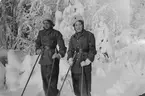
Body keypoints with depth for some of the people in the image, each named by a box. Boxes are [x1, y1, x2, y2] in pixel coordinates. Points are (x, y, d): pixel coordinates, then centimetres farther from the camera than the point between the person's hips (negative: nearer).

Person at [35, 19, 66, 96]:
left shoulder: (56, 33, -4)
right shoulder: (41, 33, 12)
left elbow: (61, 45, -11)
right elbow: (37, 42, 26)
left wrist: (60, 54, -27)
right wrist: (38, 49, 6)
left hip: (52, 57, -6)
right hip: (43, 57, 6)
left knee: (51, 78, -11)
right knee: (44, 77, 9)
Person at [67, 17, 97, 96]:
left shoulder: (89, 35, 0)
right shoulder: (73, 37, 14)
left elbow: (92, 50, -3)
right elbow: (70, 50, 14)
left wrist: (87, 61, -13)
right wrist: (70, 59, -4)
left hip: (84, 63, -4)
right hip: (74, 64, 5)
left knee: (84, 86, -8)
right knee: (76, 86, 8)